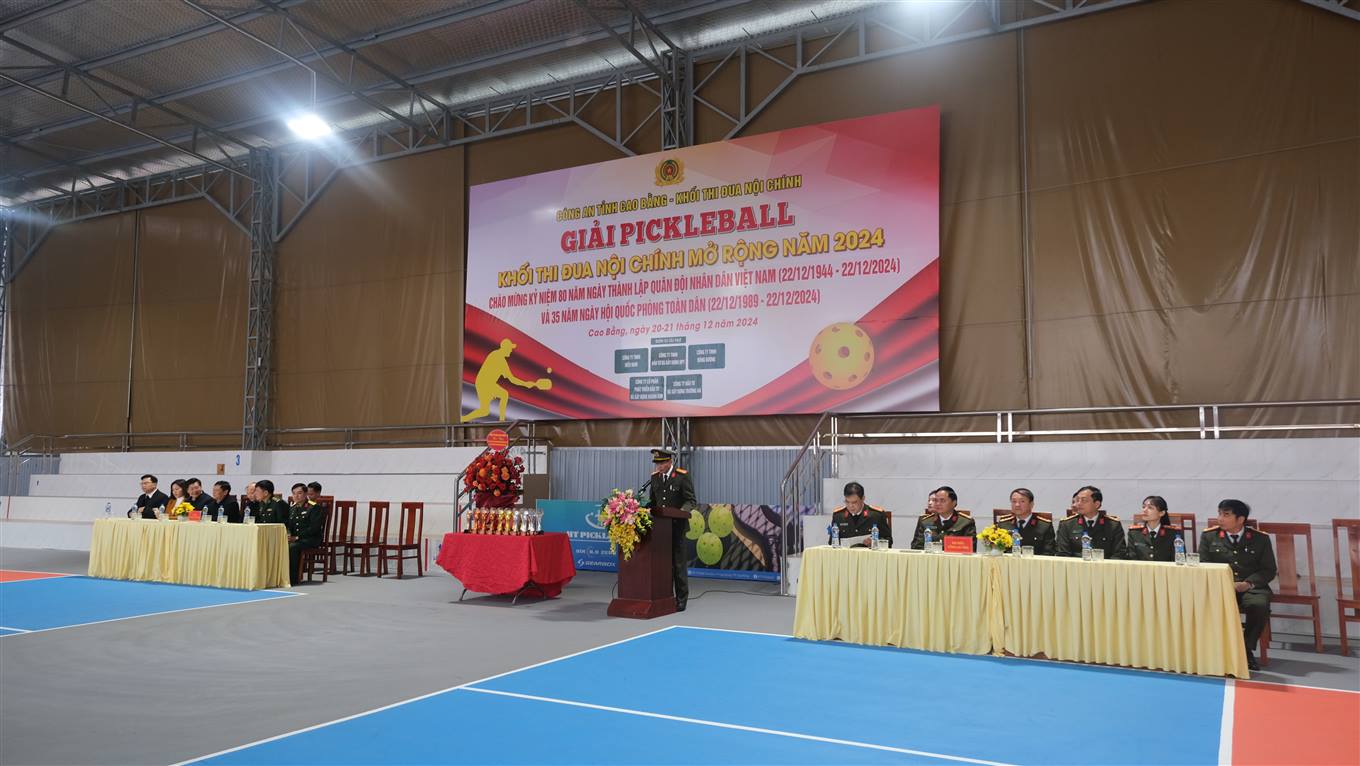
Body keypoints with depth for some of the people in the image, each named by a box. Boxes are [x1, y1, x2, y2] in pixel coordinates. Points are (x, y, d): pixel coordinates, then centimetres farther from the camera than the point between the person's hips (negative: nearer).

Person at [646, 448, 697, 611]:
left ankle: (681, 599, 7)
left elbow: (691, 501, -9)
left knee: (678, 563, -1)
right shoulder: (654, 477, 9)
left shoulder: (682, 476, -7)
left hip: (677, 526, -5)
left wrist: (681, 511, -27)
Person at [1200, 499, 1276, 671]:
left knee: (1260, 606, -33)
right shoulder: (1209, 536, 11)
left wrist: (1248, 583, -12)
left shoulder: (1261, 538, 10)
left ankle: (1246, 649, -12)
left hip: (1251, 587, 0)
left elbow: (1269, 570, 6)